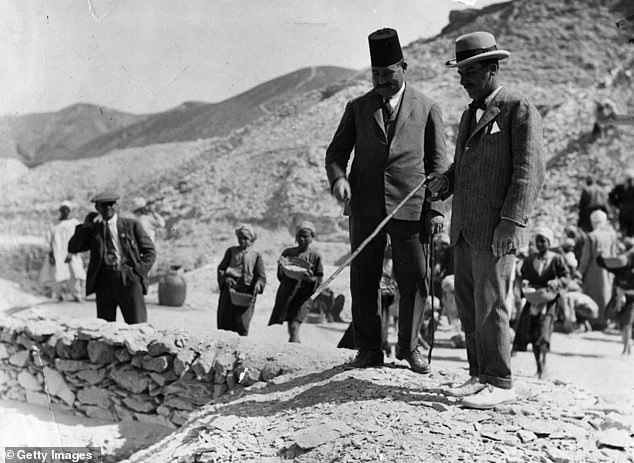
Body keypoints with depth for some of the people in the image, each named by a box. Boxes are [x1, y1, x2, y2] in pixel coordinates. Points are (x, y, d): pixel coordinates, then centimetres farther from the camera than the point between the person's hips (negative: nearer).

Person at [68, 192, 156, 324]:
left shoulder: (132, 225, 10)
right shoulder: (93, 229, 16)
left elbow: (150, 251, 9)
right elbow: (73, 248, 6)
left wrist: (139, 272, -4)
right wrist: (85, 226, -2)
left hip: (129, 279, -2)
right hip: (104, 281, 2)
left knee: (137, 325, -7)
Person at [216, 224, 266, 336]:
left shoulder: (256, 255, 11)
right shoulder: (231, 251, 15)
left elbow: (261, 276, 8)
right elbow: (221, 268, 12)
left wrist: (257, 285, -13)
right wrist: (226, 278, -9)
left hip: (246, 291, -2)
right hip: (230, 289, 2)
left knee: (242, 322, -10)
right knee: (225, 321, -3)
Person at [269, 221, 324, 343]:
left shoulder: (315, 256, 2)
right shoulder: (288, 253, 10)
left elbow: (319, 279, 1)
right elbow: (280, 276, 13)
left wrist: (310, 278, -20)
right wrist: (282, 268, -9)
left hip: (303, 295, -4)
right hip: (286, 293, 4)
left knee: (294, 327, -16)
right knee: (291, 329, 8)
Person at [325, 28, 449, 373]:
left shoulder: (427, 109, 8)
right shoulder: (357, 108, 12)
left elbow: (437, 163, 8)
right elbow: (336, 151, 11)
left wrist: (436, 208, -2)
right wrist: (338, 178, -11)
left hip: (409, 207, -1)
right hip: (365, 206, 1)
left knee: (414, 278, 2)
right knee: (363, 280, 4)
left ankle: (409, 345, 20)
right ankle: (368, 351, 15)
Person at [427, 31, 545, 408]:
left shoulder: (520, 110, -5)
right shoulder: (470, 115, 21)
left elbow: (530, 170, -13)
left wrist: (512, 222, -21)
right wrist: (446, 181, 7)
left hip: (496, 230, -8)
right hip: (464, 229, 8)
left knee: (490, 307, -6)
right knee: (469, 307, 10)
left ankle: (501, 384, 4)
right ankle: (480, 376, 19)